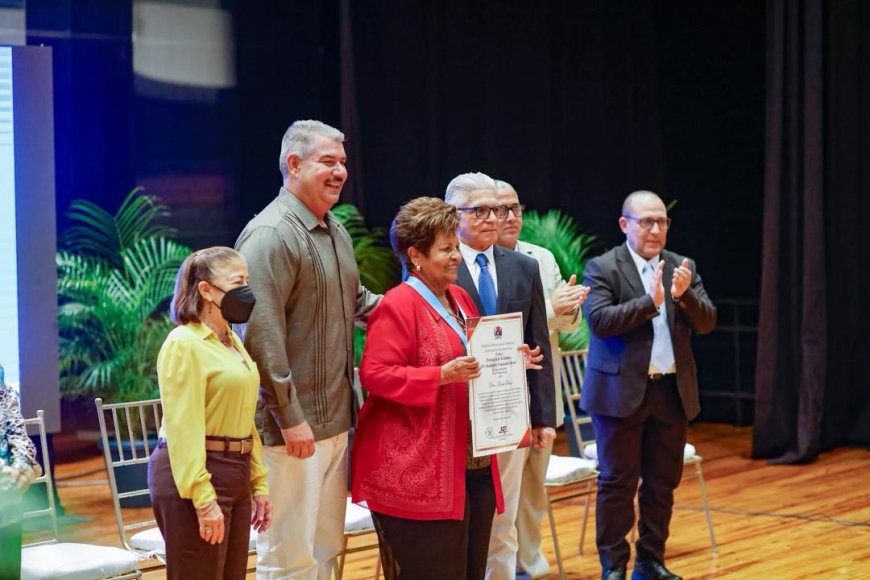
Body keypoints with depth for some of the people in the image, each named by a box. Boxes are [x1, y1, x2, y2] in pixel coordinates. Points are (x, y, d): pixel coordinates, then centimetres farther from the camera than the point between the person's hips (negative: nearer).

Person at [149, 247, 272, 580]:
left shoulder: (233, 342, 14)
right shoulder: (183, 343, -13)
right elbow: (184, 428, -18)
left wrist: (258, 482, 13)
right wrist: (202, 498, -21)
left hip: (235, 473, 8)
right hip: (193, 475, -8)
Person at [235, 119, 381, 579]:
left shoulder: (336, 232, 14)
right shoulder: (271, 235, -16)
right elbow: (261, 333, -22)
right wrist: (290, 417, -22)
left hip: (335, 421, 9)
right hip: (291, 426, -9)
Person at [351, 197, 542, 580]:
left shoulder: (460, 298, 15)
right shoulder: (398, 305, -12)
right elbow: (375, 375, -19)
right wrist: (442, 376, -25)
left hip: (472, 465, 9)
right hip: (418, 472, -9)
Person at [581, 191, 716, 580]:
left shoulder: (683, 268, 9)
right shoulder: (602, 268, -5)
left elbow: (706, 323, 2)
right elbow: (599, 321, -17)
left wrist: (684, 295, -16)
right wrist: (650, 301, -24)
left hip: (672, 391, 5)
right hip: (622, 391, -4)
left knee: (663, 482, 10)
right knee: (617, 483, 1)